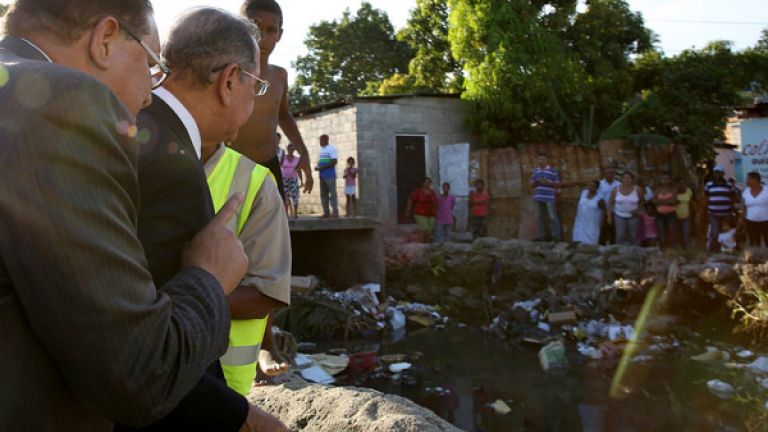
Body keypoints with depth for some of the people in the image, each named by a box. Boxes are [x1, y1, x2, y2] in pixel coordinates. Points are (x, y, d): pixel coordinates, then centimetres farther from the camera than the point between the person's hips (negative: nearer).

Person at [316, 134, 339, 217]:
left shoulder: (331, 149, -5)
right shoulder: (321, 150, 19)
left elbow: (334, 161, -14)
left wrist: (322, 167, -17)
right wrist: (317, 167, 1)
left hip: (330, 175, -8)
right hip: (322, 175, 8)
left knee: (332, 194, -7)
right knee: (323, 194, 6)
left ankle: (335, 212, -6)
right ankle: (326, 212, 9)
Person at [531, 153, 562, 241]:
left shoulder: (553, 170, 0)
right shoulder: (535, 171, 15)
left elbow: (558, 184, -1)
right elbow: (532, 184, 17)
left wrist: (548, 182, -16)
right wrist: (536, 182, -6)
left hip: (549, 198, -5)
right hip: (538, 198, 5)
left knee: (553, 217, -5)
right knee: (540, 217, 8)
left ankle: (555, 236, -1)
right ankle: (541, 236, 14)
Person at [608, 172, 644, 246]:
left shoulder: (637, 189, -7)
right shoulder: (616, 190, -5)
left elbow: (642, 202, 5)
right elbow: (610, 203, 1)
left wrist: (637, 210, -11)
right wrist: (609, 216, -2)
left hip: (633, 216, 0)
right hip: (619, 216, 0)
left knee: (633, 235, 2)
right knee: (620, 235, -7)